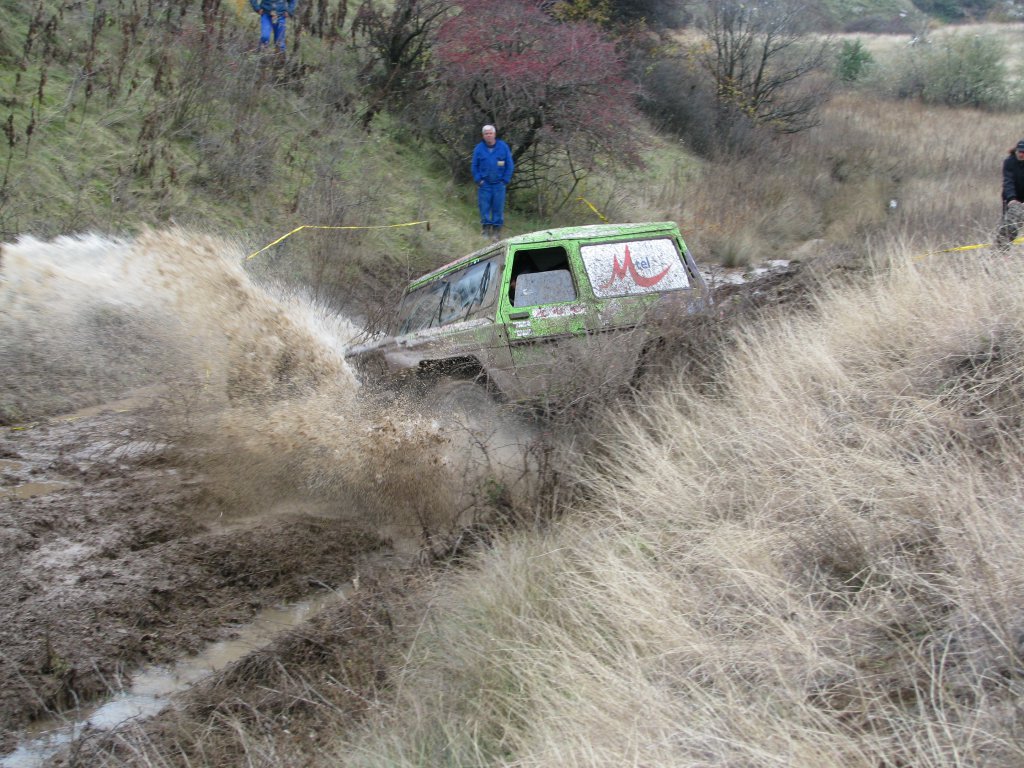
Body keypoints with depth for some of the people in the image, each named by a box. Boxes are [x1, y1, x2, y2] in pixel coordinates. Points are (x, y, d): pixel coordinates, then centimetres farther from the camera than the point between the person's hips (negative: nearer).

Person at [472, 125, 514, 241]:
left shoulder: (503, 147, -1)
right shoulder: (479, 148, 1)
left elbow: (510, 165, 2)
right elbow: (475, 166, 7)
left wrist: (505, 180, -2)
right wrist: (478, 179, -2)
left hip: (499, 183, -1)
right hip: (484, 183, 1)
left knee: (498, 207, 1)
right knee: (484, 206, 0)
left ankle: (496, 229, 9)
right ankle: (486, 227, 10)